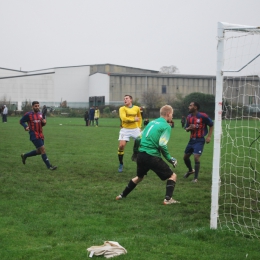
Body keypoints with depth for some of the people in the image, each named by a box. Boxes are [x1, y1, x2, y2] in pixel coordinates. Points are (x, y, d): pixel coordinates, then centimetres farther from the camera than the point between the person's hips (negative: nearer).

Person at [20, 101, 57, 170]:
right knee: (43, 149, -13)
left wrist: (44, 122, -3)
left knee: (39, 151, 14)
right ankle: (49, 166, -9)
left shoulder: (40, 114, 11)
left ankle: (24, 156, 35)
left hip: (40, 135, 8)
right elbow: (21, 121, 2)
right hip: (34, 135, -8)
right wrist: (25, 127, -15)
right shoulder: (28, 115, -7)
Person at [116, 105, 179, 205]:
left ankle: (122, 195, 35)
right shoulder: (166, 126, -7)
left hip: (141, 155, 7)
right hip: (152, 157, -7)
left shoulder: (152, 122, 15)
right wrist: (169, 158, -8)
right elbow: (162, 145, -17)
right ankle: (168, 199, -10)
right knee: (172, 176, 4)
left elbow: (139, 138, 18)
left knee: (139, 177, 30)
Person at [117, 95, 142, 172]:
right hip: (125, 129, -3)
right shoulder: (122, 109, -3)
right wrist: (134, 119, -13)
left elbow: (139, 118, 24)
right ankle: (121, 164, 2)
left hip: (135, 129, 3)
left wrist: (139, 127, 13)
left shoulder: (137, 108, 8)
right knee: (121, 145, -15)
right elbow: (123, 118, -18)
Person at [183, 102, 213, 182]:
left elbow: (211, 125, -3)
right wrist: (189, 128, -11)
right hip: (192, 140, 7)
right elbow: (186, 129, 14)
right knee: (185, 157, 13)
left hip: (199, 140, -7)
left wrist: (209, 136, -9)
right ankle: (190, 170, 43)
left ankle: (195, 178, -3)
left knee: (196, 158, -16)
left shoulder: (203, 116, -13)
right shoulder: (189, 117, 5)